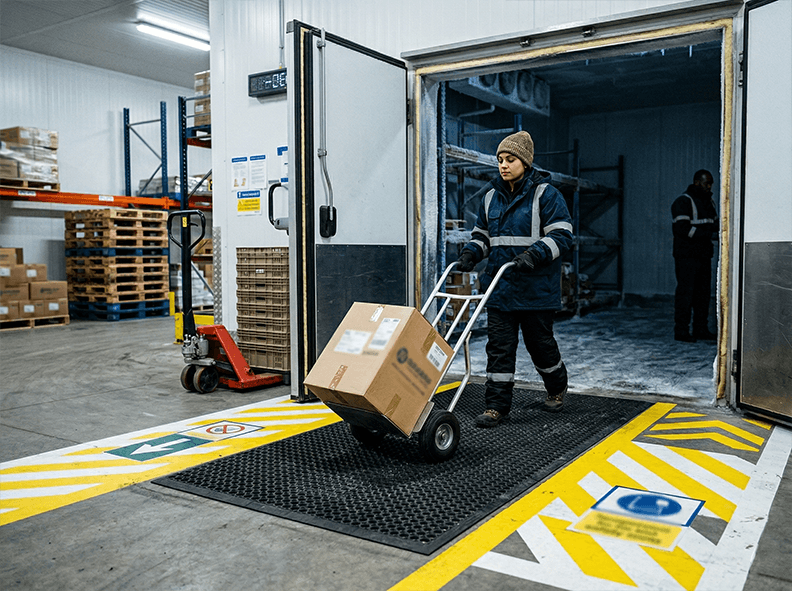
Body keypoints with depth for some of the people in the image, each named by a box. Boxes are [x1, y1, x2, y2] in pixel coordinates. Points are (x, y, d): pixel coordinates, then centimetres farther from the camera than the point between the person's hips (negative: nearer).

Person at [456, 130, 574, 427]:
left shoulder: (545, 194, -5)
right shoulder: (492, 197, 12)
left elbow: (561, 235, -11)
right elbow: (482, 234, 21)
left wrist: (534, 254, -26)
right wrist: (470, 253, 1)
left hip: (536, 289, -4)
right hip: (499, 288, 5)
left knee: (539, 342, 9)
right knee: (499, 346, 2)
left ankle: (557, 387, 36)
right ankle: (497, 405, 8)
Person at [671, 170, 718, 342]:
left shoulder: (708, 202, 17)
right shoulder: (683, 202, -9)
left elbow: (714, 224, 22)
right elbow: (682, 228, -19)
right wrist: (709, 235, -22)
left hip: (704, 255, 8)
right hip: (686, 255, -8)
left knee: (703, 293, 9)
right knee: (685, 292, -7)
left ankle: (700, 329, 16)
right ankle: (681, 330, -2)